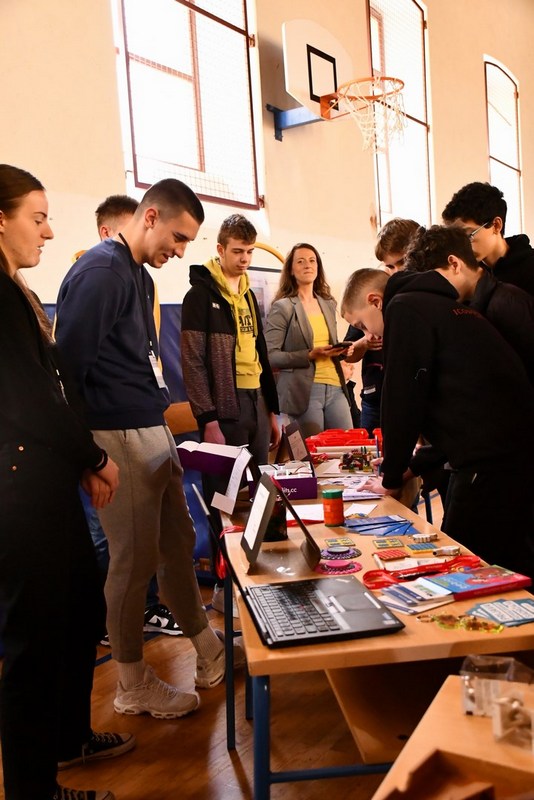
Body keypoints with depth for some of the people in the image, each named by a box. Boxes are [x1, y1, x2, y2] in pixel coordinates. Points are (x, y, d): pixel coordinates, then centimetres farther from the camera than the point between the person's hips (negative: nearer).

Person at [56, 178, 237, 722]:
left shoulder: (139, 275, 16)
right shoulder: (99, 272, -14)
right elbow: (68, 367, -19)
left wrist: (161, 417, 15)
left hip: (153, 432, 9)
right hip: (119, 438, -9)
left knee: (178, 544, 18)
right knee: (134, 561, 3)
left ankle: (209, 655, 36)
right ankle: (133, 686, 23)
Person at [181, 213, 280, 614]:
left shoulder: (249, 295, 18)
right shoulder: (202, 294, -4)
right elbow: (193, 362, -11)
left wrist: (273, 410, 18)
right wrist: (207, 420, -16)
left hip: (256, 405, 7)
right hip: (224, 408, -7)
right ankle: (225, 584, 13)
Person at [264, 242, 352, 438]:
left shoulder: (328, 304, 17)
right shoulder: (282, 307, -2)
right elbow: (270, 356, -9)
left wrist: (339, 350, 5)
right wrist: (309, 356, -18)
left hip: (335, 387, 6)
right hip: (304, 390, -6)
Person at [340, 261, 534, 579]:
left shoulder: (405, 308, -6)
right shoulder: (444, 304, 23)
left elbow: (402, 401, -8)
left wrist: (392, 478, 5)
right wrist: (414, 465, 25)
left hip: (489, 463, -10)